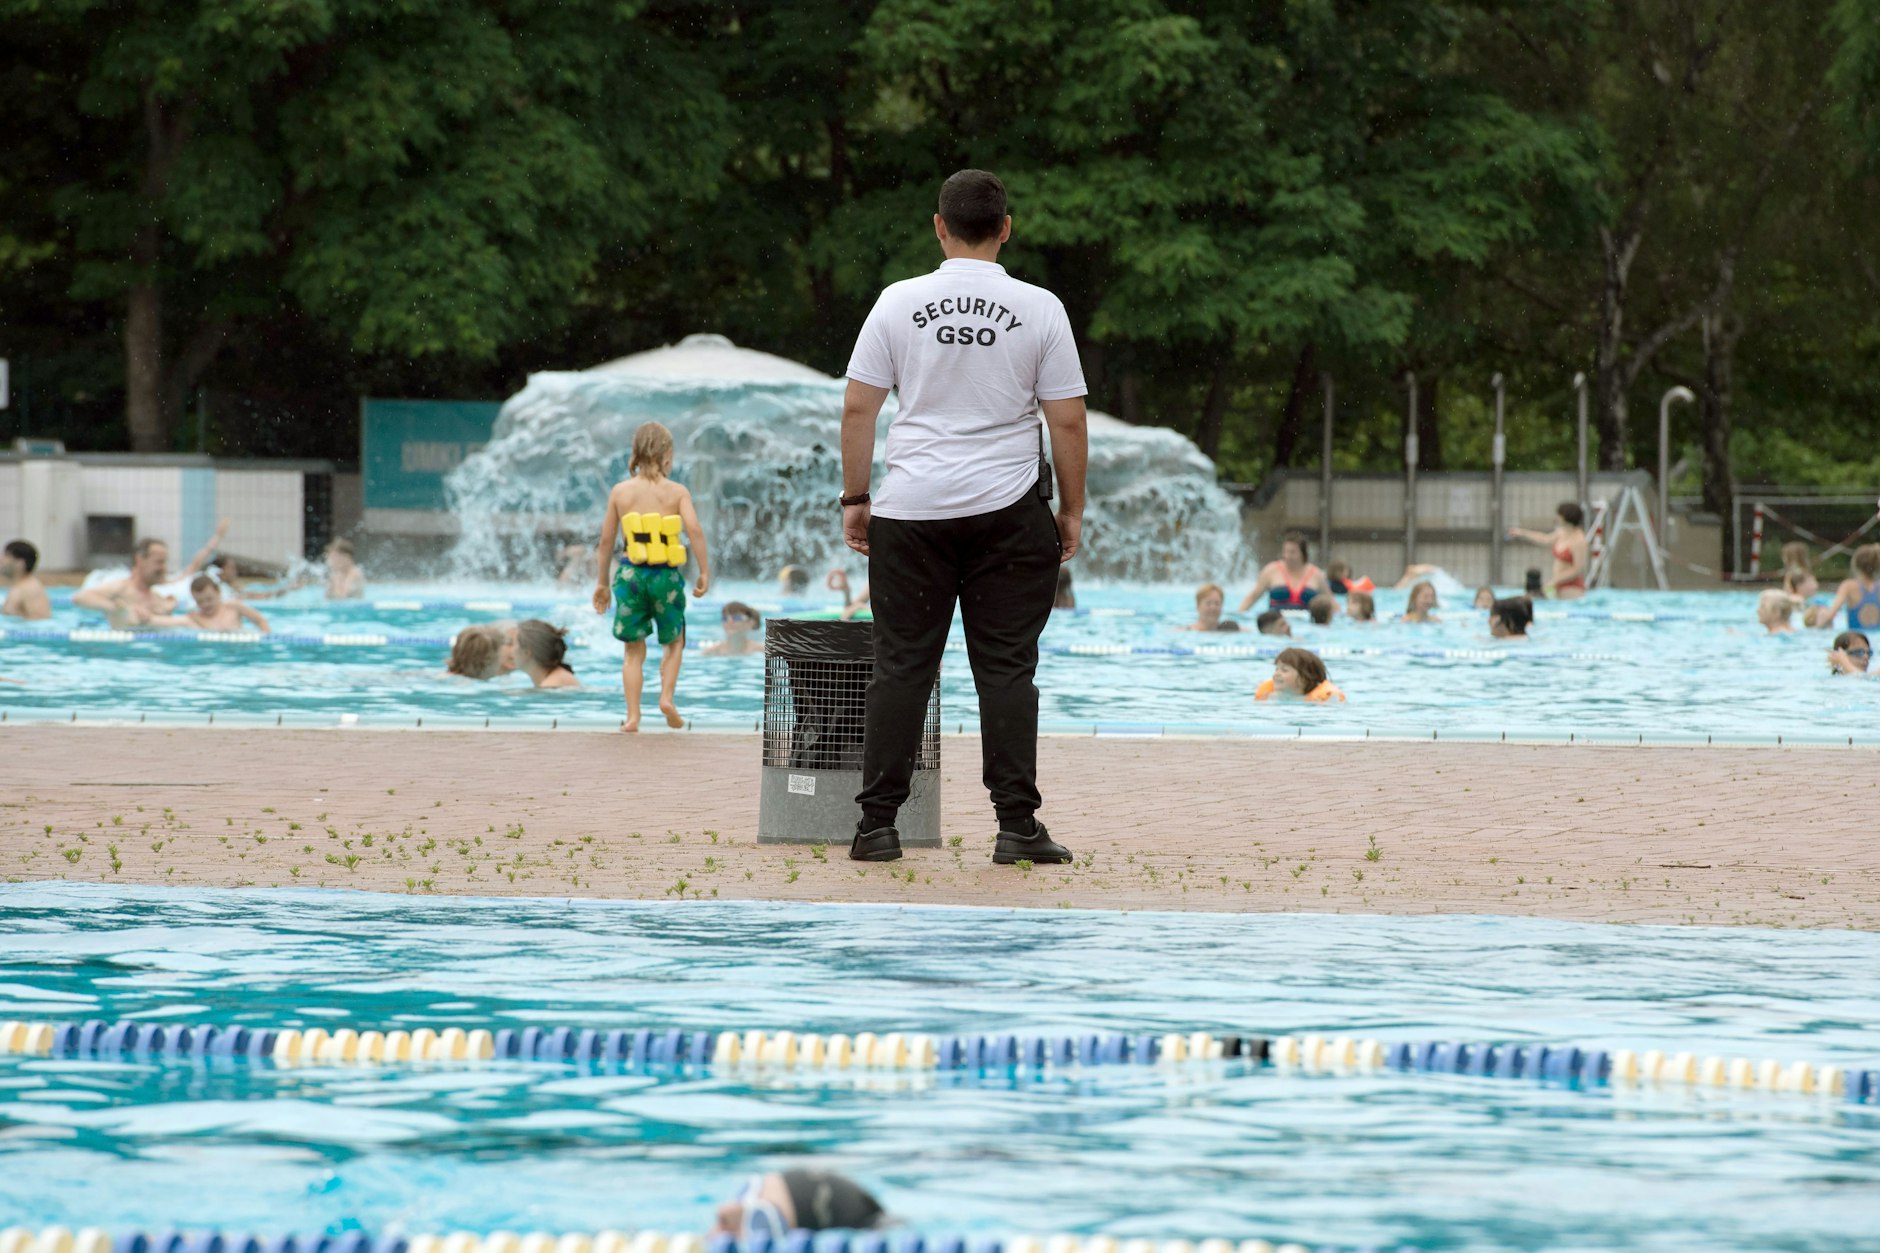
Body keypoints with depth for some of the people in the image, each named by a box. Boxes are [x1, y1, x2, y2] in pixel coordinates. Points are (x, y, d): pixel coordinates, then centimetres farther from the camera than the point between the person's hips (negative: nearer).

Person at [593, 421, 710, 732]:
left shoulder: (620, 491, 3)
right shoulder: (677, 492, -1)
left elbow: (606, 540, 6)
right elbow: (695, 530, -14)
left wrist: (602, 583, 15)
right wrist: (705, 572, -7)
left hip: (631, 574, 1)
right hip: (667, 575, -1)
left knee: (634, 648, 9)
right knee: (674, 641, 20)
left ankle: (632, 715, 3)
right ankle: (667, 697, 1)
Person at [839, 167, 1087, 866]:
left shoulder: (900, 303, 0)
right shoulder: (1039, 310, -2)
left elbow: (857, 408, 0)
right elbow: (1068, 422, -1)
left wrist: (855, 499, 9)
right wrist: (1071, 512, 9)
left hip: (911, 512, 1)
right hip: (1008, 513, -1)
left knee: (902, 665, 5)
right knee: (1007, 667, 3)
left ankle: (877, 826, 4)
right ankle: (1018, 827, 0)